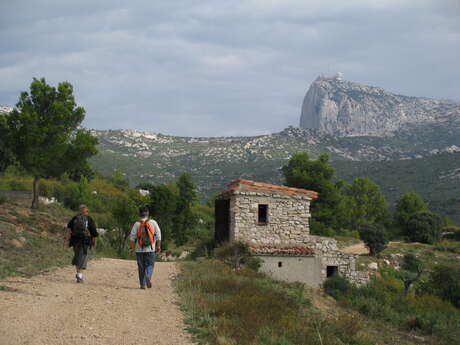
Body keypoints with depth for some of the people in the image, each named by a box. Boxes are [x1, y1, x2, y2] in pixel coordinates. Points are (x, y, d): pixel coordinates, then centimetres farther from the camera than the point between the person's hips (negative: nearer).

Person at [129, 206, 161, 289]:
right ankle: (148, 277, -21)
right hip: (150, 249, 0)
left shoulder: (137, 224, -2)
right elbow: (158, 235, 1)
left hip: (139, 250, 0)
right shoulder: (153, 222, 2)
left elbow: (132, 237, -4)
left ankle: (142, 284, 9)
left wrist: (131, 248, 2)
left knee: (141, 267, 8)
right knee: (150, 265, 8)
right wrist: (158, 246, 8)